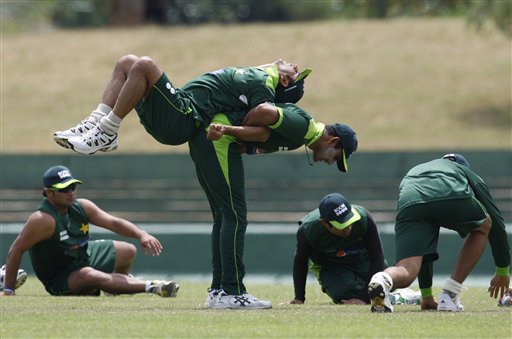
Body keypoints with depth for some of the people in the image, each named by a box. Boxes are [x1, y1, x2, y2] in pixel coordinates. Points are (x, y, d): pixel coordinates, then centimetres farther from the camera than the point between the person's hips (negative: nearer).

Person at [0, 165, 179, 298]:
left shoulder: (82, 207, -7)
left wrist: (141, 235, -23)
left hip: (84, 257, 9)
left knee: (128, 251, 18)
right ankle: (151, 287, -39)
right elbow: (16, 250, -29)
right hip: (59, 281, -9)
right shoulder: (44, 219, -30)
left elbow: (113, 222, -6)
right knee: (90, 276, -41)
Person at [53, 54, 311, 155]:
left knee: (144, 65, -27)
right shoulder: (258, 75, 21)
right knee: (126, 62, 14)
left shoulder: (264, 88, -7)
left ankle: (106, 134, -21)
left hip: (182, 120, -10)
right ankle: (96, 124, -2)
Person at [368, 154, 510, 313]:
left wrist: (426, 295, 51)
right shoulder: (465, 171, 40)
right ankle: (449, 296, 18)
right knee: (483, 226, 30)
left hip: (409, 204, 2)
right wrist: (502, 271, 46)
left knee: (406, 271, -3)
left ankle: (383, 280, -42)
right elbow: (496, 221, 37)